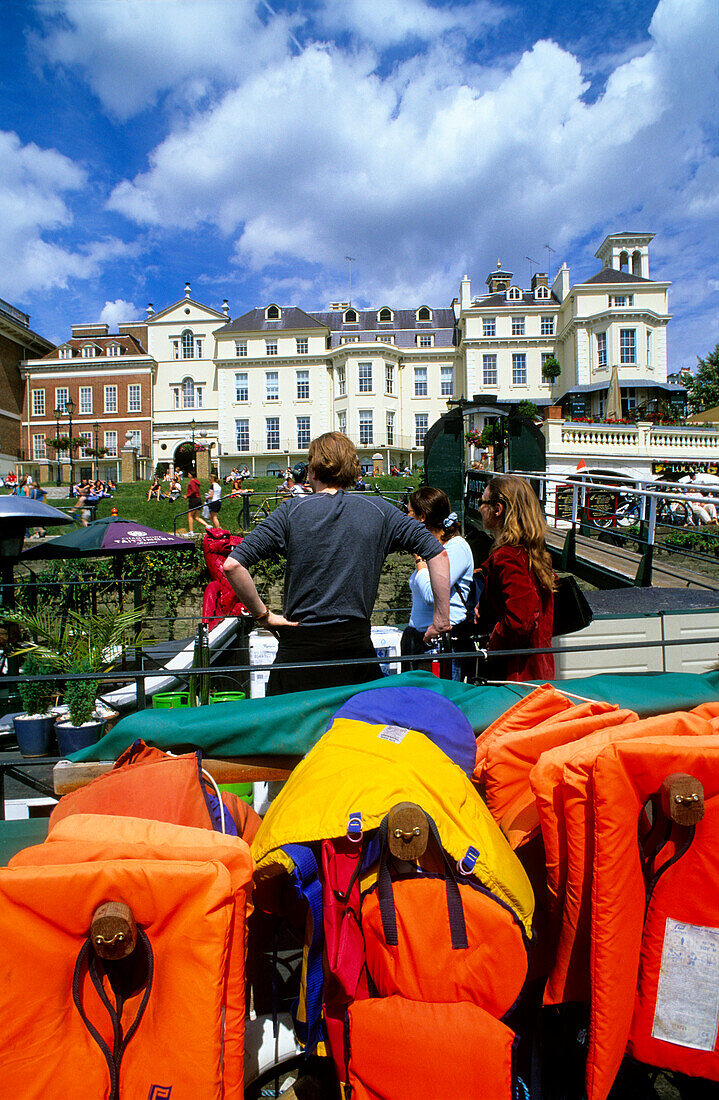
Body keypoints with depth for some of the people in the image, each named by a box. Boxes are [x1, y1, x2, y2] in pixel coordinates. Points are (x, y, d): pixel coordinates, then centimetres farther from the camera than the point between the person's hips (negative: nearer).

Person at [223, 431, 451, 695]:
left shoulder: (291, 511, -4)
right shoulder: (379, 510, 2)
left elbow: (232, 565, -12)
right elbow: (437, 553, -1)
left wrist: (263, 614, -2)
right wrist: (442, 618, 2)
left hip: (300, 646, -1)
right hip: (357, 642, 1)